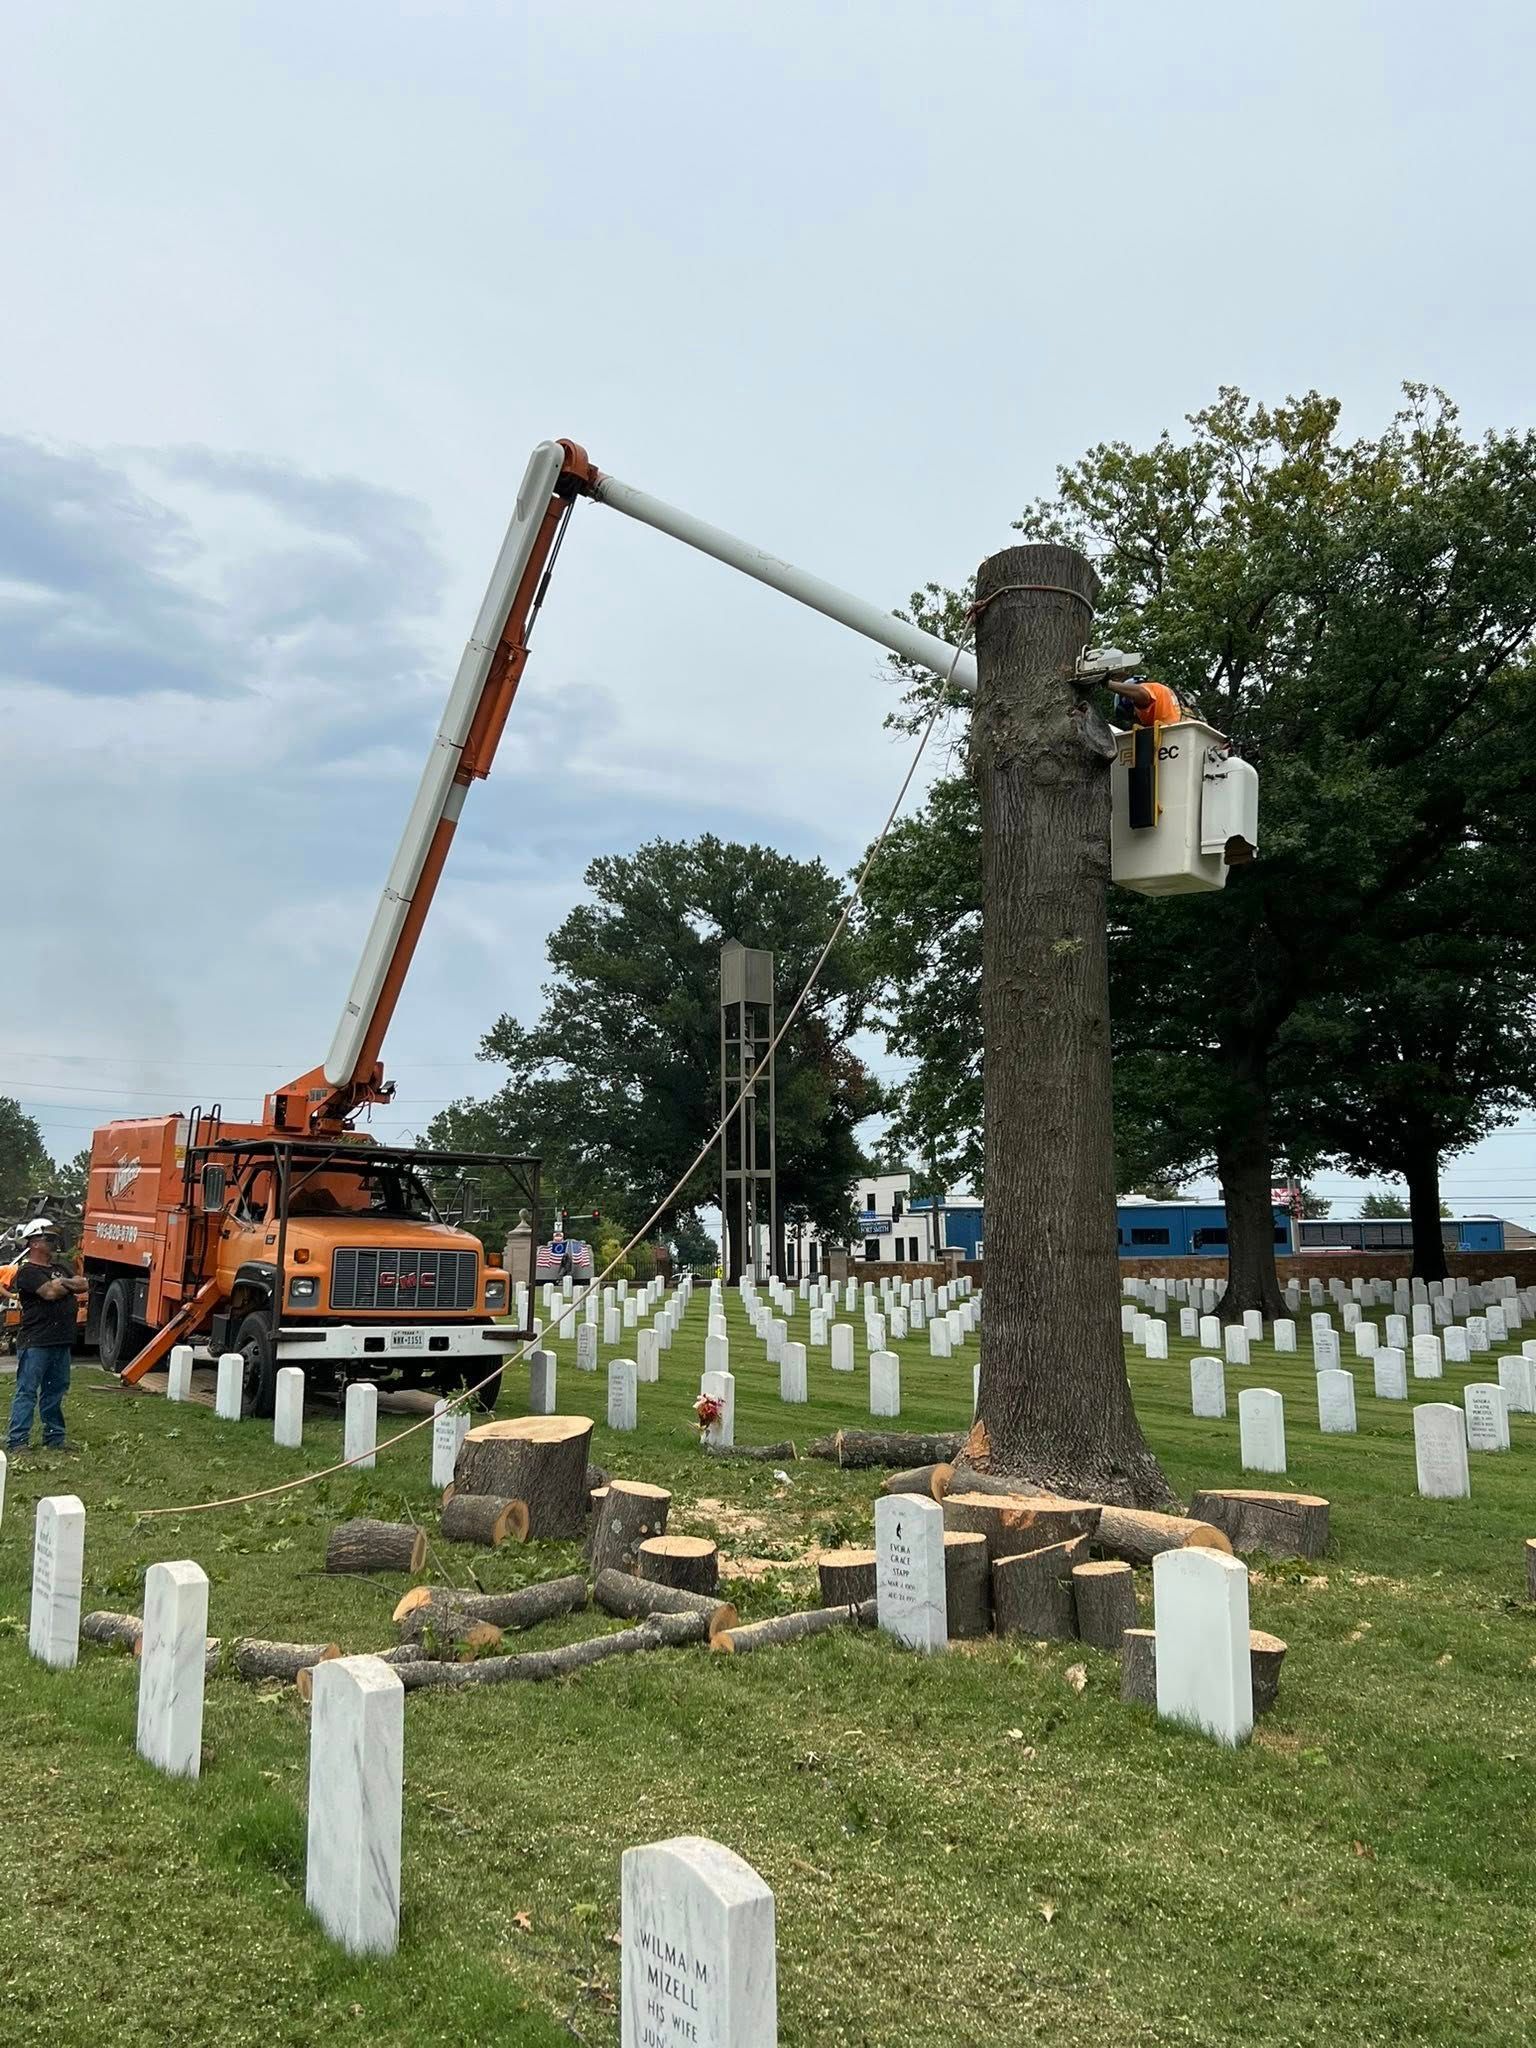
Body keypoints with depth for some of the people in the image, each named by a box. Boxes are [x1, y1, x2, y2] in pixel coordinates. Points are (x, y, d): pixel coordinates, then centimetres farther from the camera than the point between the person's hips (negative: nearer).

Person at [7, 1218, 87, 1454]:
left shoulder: (59, 1270, 20)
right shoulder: (28, 1272, -7)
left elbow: (84, 1285, 9)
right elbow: (50, 1292, -20)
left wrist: (63, 1282, -9)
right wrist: (71, 1285, 0)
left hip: (61, 1342, 8)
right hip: (35, 1343, -8)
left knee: (55, 1390, 13)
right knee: (27, 1391, -5)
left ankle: (54, 1437, 20)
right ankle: (16, 1441, -3)